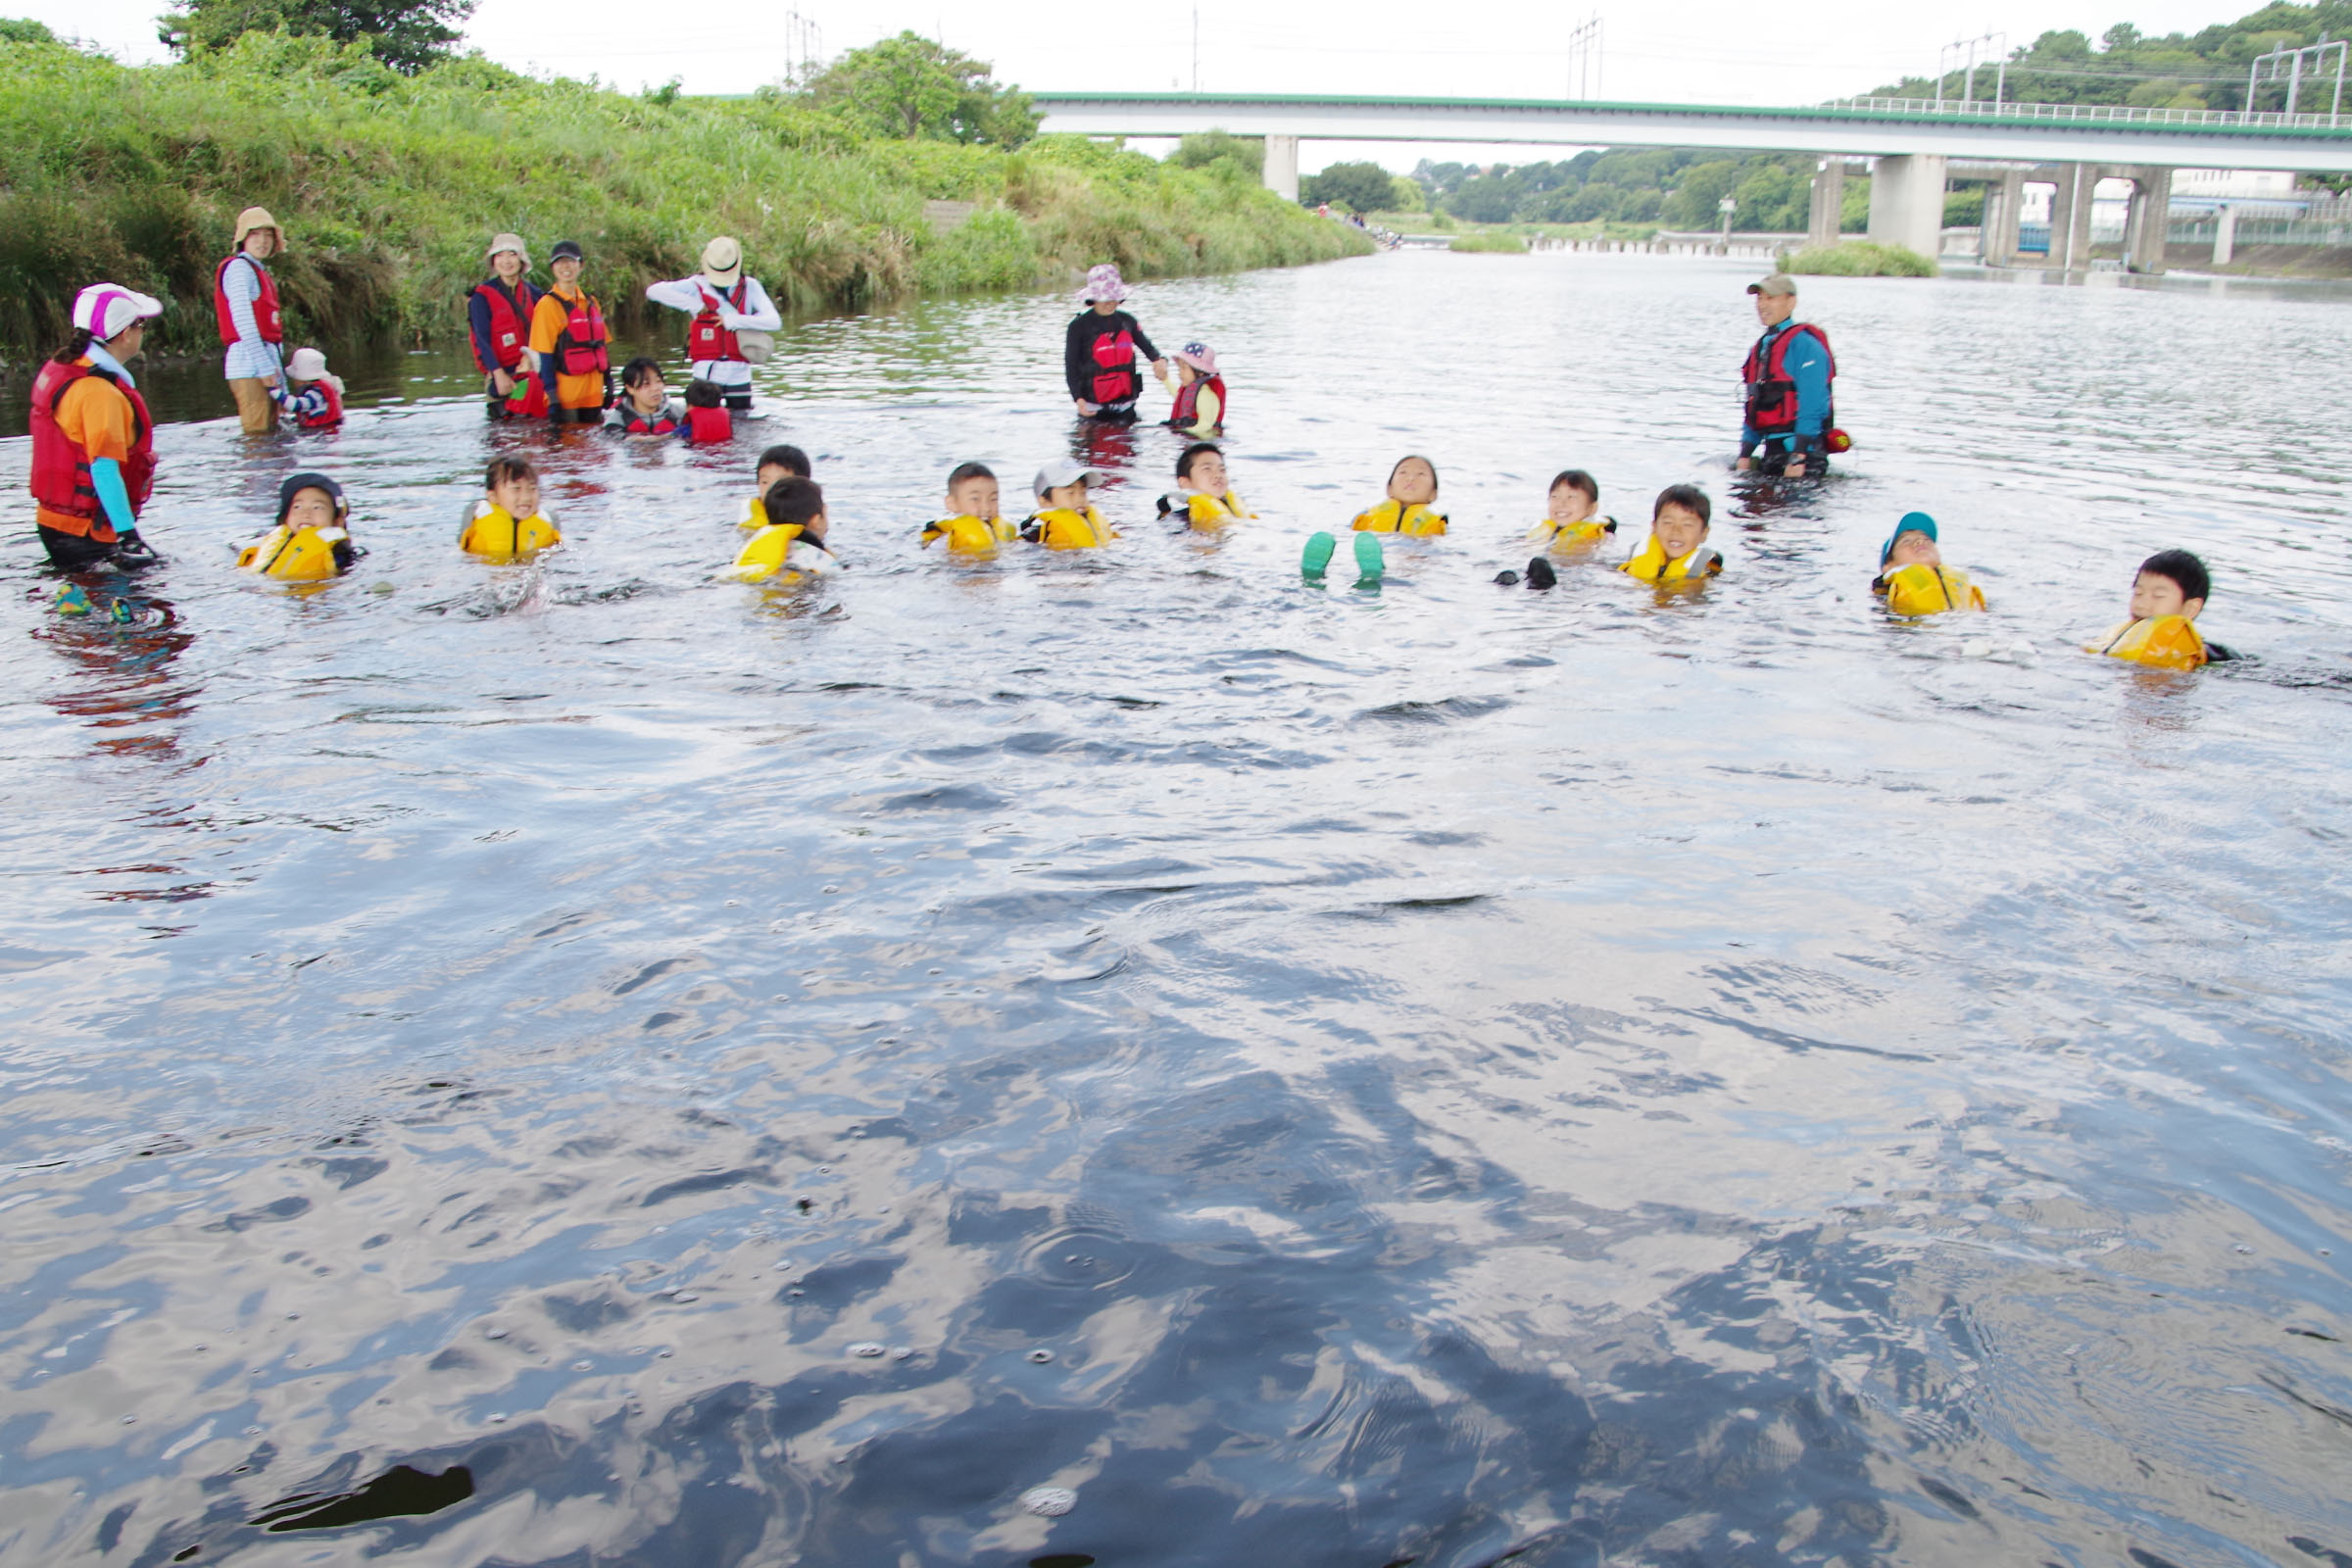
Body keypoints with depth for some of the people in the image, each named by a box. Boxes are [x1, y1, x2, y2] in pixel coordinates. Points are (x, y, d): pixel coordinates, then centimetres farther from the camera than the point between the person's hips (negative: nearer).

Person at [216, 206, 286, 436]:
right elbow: (243, 322, -16)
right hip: (250, 364, -10)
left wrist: (274, 365, 12)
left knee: (272, 431, 11)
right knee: (258, 434, -10)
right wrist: (264, 367, -19)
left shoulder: (259, 271, 22)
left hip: (265, 360, 10)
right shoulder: (239, 267, -7)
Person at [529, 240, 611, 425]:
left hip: (593, 394, 6)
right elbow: (543, 356, -11)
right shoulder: (548, 305, -6)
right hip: (566, 395, -6)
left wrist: (608, 384, 14)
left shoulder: (590, 302, 13)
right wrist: (553, 399, -16)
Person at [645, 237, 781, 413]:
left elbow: (774, 321, -7)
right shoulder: (697, 285, 2)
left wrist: (734, 320, -13)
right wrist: (694, 304, -12)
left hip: (739, 374, 1)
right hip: (707, 373, -1)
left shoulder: (750, 287, 5)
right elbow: (653, 290, -8)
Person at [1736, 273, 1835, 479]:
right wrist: (1745, 455, 10)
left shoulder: (1804, 344, -11)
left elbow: (1812, 406, -18)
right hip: (1772, 451, 8)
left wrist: (1798, 458, -23)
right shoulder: (1760, 348, 16)